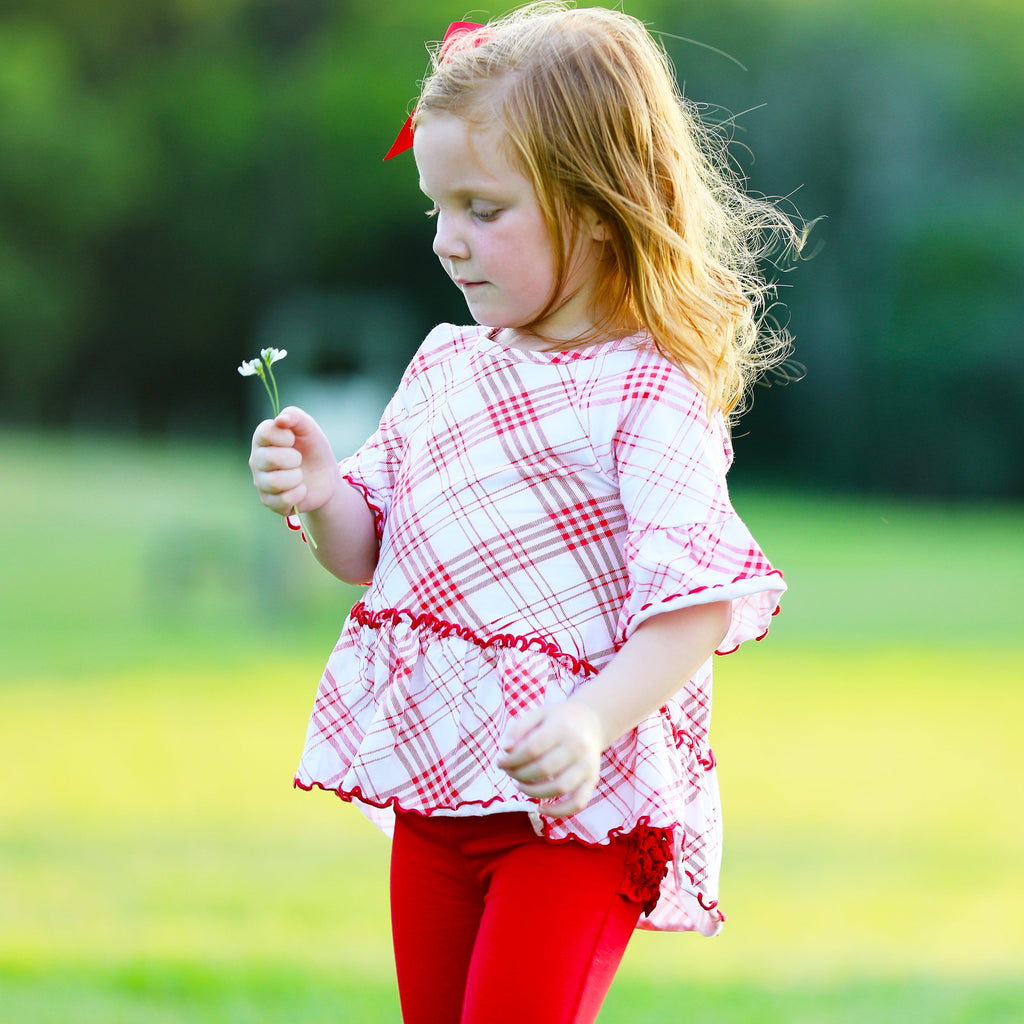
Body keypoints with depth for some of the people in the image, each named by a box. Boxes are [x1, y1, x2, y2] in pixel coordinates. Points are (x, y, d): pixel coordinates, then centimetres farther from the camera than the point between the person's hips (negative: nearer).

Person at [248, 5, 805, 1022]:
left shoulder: (649, 396, -13)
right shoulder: (444, 366, 10)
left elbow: (694, 603, -21)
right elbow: (370, 550, 17)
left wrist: (594, 722, -36)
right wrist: (322, 497, -6)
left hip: (578, 795, -7)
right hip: (434, 781, 7)